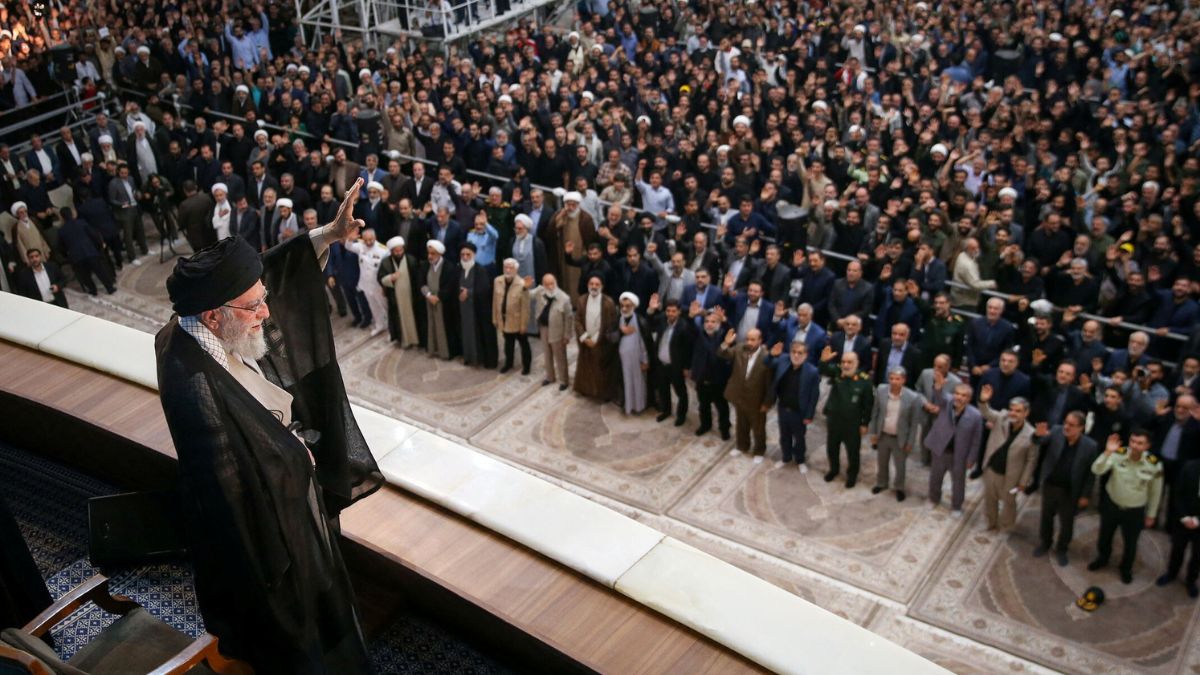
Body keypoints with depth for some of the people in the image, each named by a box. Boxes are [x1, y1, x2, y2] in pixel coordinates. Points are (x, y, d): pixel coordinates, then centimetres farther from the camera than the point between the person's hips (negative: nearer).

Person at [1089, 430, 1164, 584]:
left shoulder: (1155, 465, -21)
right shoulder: (1118, 454, -23)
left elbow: (1155, 492, -6)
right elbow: (1097, 470, -31)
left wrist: (1151, 515, 4)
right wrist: (1107, 452, -45)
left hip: (1134, 511, -1)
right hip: (1111, 504, 1)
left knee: (1130, 543, 17)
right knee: (1105, 536, 23)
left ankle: (1126, 569, 46)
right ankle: (1102, 559, 52)